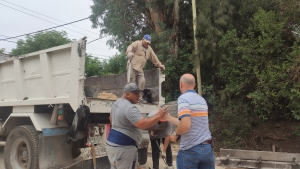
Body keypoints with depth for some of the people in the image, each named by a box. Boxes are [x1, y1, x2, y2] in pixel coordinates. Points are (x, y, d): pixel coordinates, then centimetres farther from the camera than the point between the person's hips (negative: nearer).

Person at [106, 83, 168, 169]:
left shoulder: (117, 103, 10)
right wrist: (159, 116, -24)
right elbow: (143, 124, -32)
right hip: (123, 147, -10)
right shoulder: (129, 108, -23)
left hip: (112, 142, 10)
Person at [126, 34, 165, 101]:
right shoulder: (137, 43, 1)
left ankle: (139, 97, 3)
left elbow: (154, 57, 29)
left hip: (140, 68, 6)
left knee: (142, 81, -5)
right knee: (132, 82, -9)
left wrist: (160, 65, 32)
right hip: (132, 66, -6)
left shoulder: (149, 49, 21)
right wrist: (129, 53, -40)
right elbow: (130, 47, -18)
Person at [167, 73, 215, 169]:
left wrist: (175, 134, -5)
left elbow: (185, 125, -25)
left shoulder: (183, 98, -11)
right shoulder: (202, 100, 12)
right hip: (207, 148, 6)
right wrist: (167, 117, 28)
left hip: (190, 150, -6)